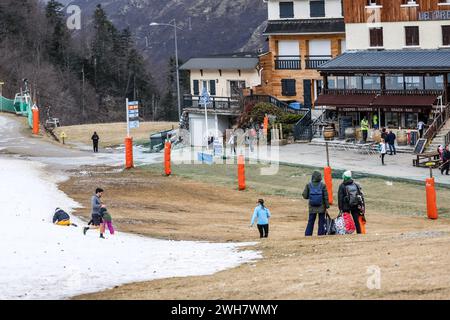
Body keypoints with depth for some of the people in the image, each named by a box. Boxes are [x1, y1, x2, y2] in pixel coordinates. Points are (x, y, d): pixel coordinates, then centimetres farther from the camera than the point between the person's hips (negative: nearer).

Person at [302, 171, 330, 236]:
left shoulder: (308, 185, -5)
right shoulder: (323, 185, -8)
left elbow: (305, 196, -3)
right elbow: (326, 197, -6)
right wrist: (327, 206, -1)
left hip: (312, 208, 2)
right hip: (321, 208, -2)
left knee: (310, 222, 8)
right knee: (321, 222, 6)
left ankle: (307, 235, 5)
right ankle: (321, 234, 5)